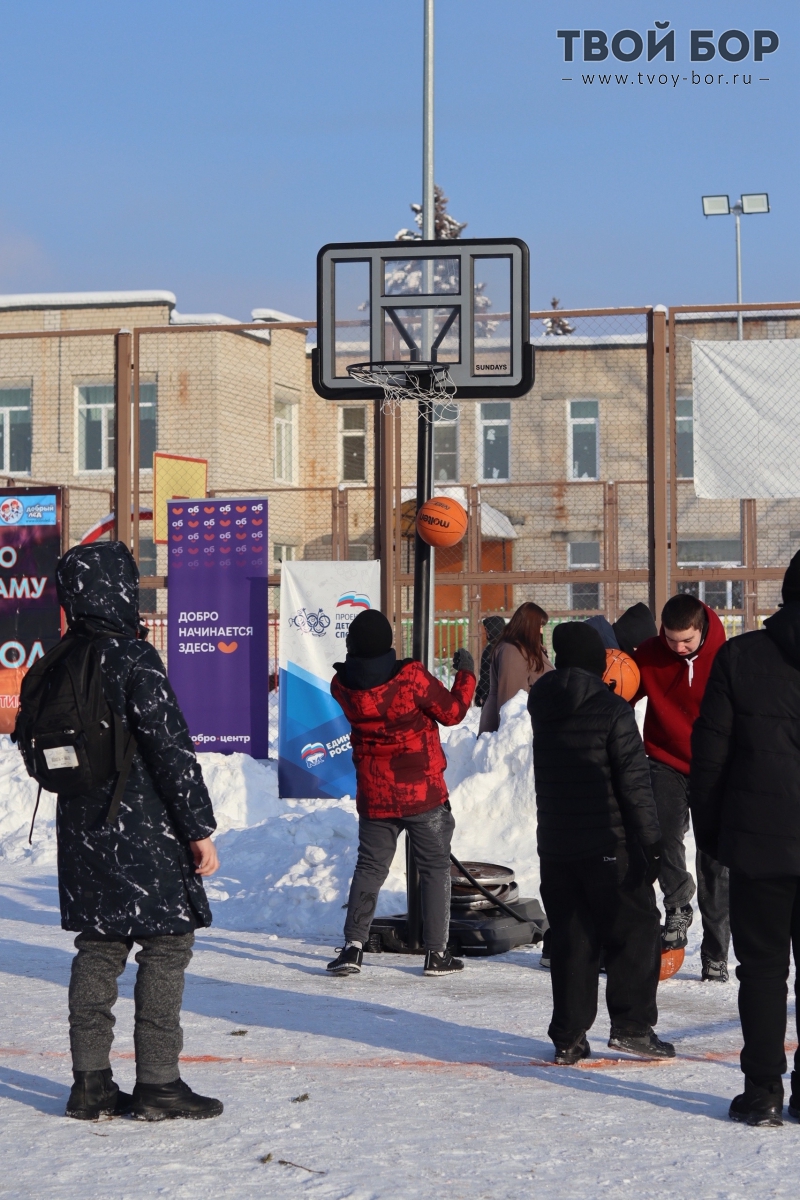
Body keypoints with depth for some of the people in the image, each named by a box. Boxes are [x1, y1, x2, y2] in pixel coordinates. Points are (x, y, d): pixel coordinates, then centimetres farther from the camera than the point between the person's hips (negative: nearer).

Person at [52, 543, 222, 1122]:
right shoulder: (134, 658, -16)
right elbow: (171, 747, -17)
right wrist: (200, 827, -14)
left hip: (81, 829, 7)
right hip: (144, 829, -7)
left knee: (100, 944, 13)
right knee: (168, 942, 1)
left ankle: (91, 1082, 13)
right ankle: (157, 1082, 1)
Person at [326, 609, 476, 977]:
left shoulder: (342, 685, -8)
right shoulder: (412, 676, -19)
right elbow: (452, 712, -8)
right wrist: (466, 674, 5)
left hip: (374, 795, 3)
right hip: (423, 793, -3)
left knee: (369, 867, 14)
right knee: (435, 867, 8)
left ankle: (353, 946, 4)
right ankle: (436, 953, 8)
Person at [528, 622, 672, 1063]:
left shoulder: (542, 708, 6)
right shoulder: (613, 711, -12)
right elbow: (634, 783, -13)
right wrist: (651, 842, -8)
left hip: (555, 845, 6)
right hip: (609, 845, -5)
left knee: (569, 939, 10)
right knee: (634, 928, 6)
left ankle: (568, 1038, 9)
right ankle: (631, 1024, 0)